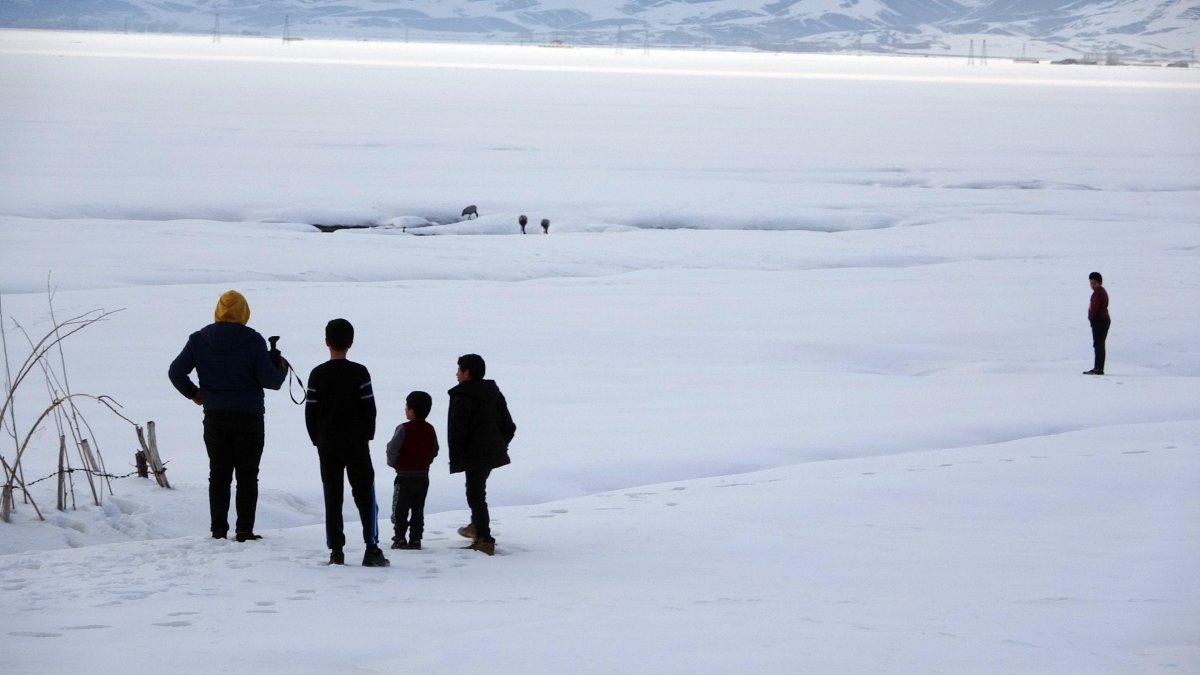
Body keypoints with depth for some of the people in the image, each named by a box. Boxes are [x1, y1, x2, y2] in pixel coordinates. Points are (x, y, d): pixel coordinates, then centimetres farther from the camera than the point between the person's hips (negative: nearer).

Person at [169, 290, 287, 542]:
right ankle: (244, 530, 0)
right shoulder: (253, 340, -10)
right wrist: (281, 367, 10)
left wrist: (193, 394, 13)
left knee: (218, 474, 11)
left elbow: (176, 371, -2)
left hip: (214, 417, 3)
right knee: (247, 474, 4)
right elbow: (269, 379, -11)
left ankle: (218, 529, 9)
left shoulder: (199, 340, 0)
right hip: (248, 416, -3)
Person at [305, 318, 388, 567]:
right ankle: (371, 549, -4)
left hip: (327, 444, 2)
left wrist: (317, 440, 12)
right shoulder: (359, 373, -6)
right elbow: (369, 408, -4)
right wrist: (367, 436, 9)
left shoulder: (318, 374, -1)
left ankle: (336, 550, 2)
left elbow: (310, 411, 1)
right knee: (364, 494, 3)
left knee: (332, 497, 6)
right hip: (356, 444, -2)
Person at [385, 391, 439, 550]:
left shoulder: (404, 429, -16)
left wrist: (392, 463, 1)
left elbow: (392, 449, -18)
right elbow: (434, 451, 11)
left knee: (400, 509, 4)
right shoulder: (430, 429, 3)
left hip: (405, 476, -5)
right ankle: (415, 539, 9)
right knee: (418, 509, 10)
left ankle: (400, 538, 2)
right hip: (423, 476, 5)